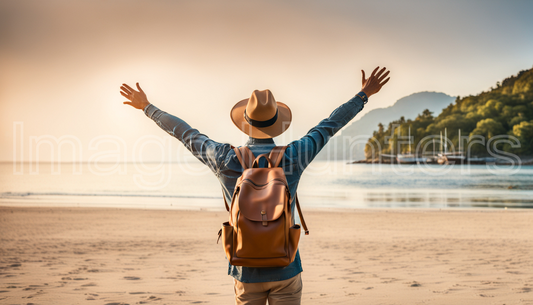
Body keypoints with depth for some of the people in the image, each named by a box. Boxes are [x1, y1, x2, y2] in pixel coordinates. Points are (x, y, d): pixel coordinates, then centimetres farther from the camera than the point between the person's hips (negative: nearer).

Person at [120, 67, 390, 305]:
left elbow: (183, 132, 3)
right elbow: (330, 125, 2)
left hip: (246, 271, 1)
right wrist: (364, 94, 16)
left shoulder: (226, 159, -10)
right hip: (285, 269, -1)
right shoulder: (292, 157, -10)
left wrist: (146, 106, 17)